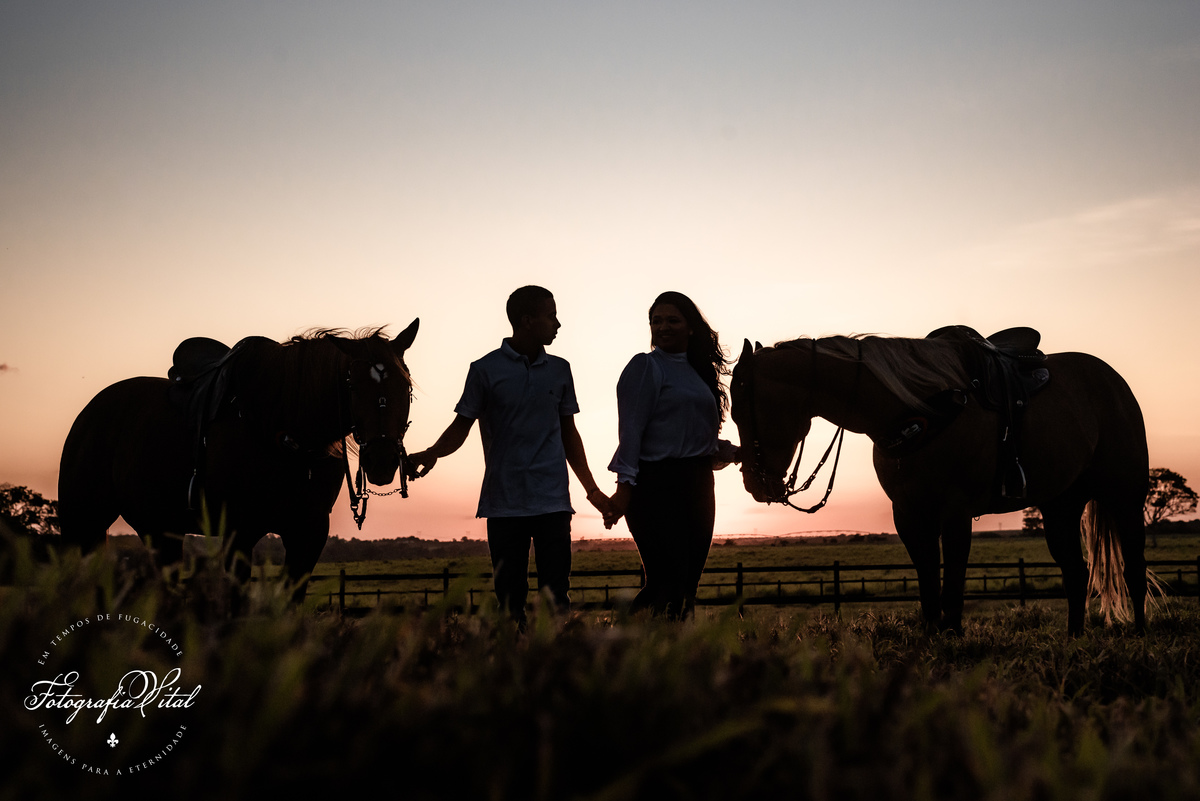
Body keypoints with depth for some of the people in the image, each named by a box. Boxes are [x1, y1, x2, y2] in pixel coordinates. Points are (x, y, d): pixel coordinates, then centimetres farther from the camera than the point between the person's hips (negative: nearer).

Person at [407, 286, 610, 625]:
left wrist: (592, 489, 18)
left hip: (552, 500, 2)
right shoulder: (486, 370, 1)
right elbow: (461, 426, 2)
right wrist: (431, 454, -19)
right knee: (510, 597, 2)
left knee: (556, 595, -4)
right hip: (504, 503, -2)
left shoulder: (559, 370, 12)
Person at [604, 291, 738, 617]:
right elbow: (631, 429, -12)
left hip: (698, 484, 7)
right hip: (659, 483, -7)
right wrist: (625, 485, -20)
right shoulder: (645, 366, -2)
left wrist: (733, 452, 4)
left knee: (687, 585, 7)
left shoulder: (698, 371, 19)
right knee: (667, 583, -15)